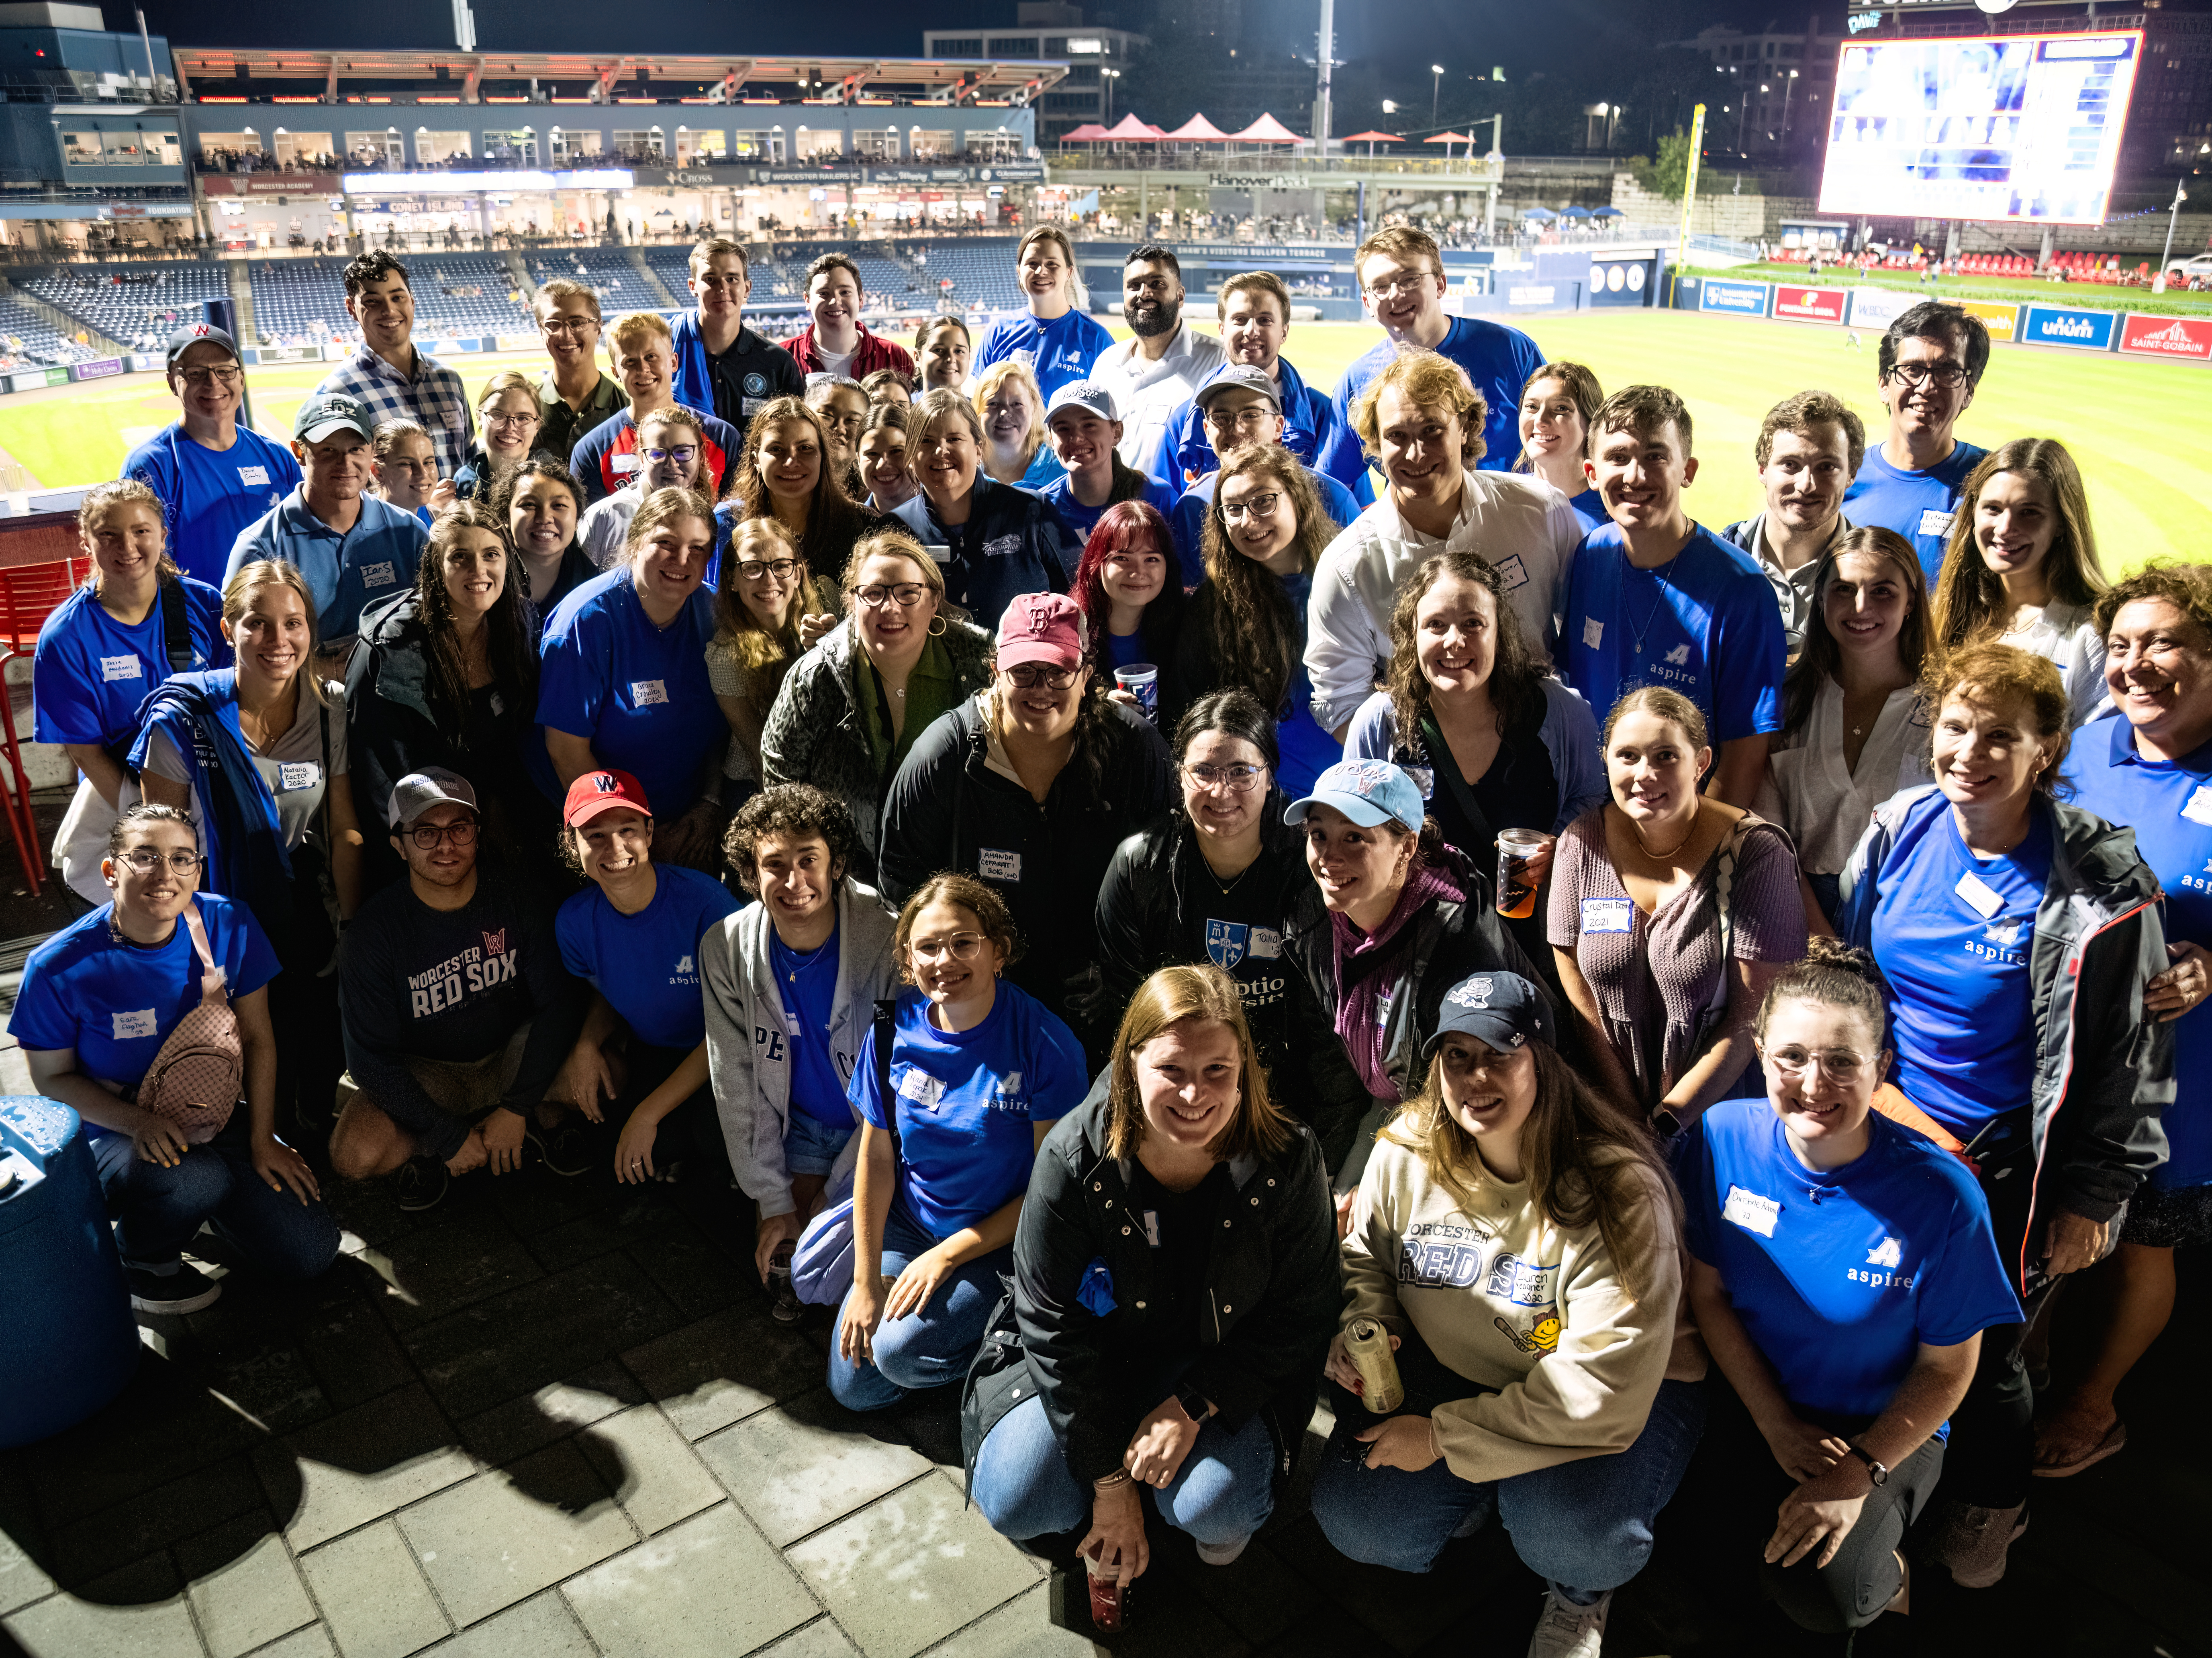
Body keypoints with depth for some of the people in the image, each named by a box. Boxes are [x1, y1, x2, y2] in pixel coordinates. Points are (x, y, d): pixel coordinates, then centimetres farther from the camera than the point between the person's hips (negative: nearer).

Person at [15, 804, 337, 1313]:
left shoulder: (229, 926, -10)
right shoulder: (60, 967, -18)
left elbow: (258, 1039, -1)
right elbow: (52, 1078, -7)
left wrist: (263, 1141, -4)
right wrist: (138, 1123, -24)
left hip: (219, 1118, 3)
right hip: (115, 1134, -3)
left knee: (309, 1253, -9)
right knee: (194, 1179, -38)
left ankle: (208, 1205, 21)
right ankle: (140, 1261, -1)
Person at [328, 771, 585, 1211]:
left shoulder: (513, 898, -13)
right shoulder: (375, 930, -18)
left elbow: (559, 1001, -13)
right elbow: (372, 1057, -16)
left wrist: (517, 1109, -18)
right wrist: (450, 1138, -20)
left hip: (512, 1056, 1)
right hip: (422, 1072, -1)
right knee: (355, 1158, -28)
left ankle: (542, 1115, 7)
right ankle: (426, 1145, 6)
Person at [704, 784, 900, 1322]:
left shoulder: (888, 940, -28)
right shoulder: (726, 949, -16)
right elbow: (735, 1082, -6)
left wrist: (839, 1194, -15)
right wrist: (775, 1202, -7)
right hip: (798, 1125, 3)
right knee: (778, 1257, -6)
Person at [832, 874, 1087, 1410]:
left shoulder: (1045, 1043, -21)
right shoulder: (895, 1030, -9)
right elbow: (877, 1156, -1)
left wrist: (947, 1255, -15)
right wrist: (866, 1282, -2)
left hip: (1000, 1242, -4)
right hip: (907, 1221, 5)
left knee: (900, 1348, -23)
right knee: (855, 1387, 4)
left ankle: (997, 1333, 4)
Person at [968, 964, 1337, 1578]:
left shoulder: (1289, 1164, -21)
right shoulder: (1071, 1160, -23)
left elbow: (1295, 1318, -9)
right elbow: (1056, 1330, -16)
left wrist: (1193, 1408, -20)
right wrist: (1110, 1481, -15)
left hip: (1217, 1369, 0)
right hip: (1092, 1359, 1)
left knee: (1214, 1509, -25)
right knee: (1015, 1502, -15)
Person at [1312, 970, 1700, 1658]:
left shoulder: (1619, 1191, -26)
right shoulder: (1405, 1152, -11)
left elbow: (1601, 1386, -27)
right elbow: (1365, 1256, 10)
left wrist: (1446, 1437, -25)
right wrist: (1361, 1327, -14)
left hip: (1628, 1394, -4)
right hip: (1449, 1368, 4)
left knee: (1570, 1535, -32)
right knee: (1354, 1519, -13)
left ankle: (1580, 1591, 7)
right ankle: (1483, 1497, 18)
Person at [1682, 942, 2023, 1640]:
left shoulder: (1940, 1193, -21)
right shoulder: (1723, 1137, -14)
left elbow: (1947, 1370, -9)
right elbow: (1708, 1294, -3)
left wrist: (1859, 1474, -17)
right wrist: (1777, 1426, -9)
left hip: (1884, 1428, -2)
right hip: (1752, 1405, 3)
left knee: (1817, 1594, -23)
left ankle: (1884, 1575, 12)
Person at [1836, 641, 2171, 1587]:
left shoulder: (2096, 887, -20)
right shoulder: (1901, 828, -7)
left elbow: (2129, 1057, -12)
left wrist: (2090, 1200, -8)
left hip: (2005, 1170, -4)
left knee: (1980, 1358, 15)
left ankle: (1988, 1510, 46)